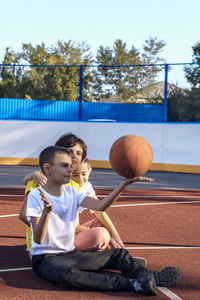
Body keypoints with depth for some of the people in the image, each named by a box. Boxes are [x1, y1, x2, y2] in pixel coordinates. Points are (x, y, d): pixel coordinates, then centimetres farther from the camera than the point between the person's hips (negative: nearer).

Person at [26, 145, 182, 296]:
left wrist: (124, 184, -18)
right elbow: (38, 239, -21)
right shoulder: (36, 196, -12)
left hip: (70, 254, 7)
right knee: (66, 273, -39)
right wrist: (46, 211, -37)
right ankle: (131, 284, -39)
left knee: (119, 253, 4)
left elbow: (100, 205, -8)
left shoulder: (71, 192, 5)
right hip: (45, 258, -7)